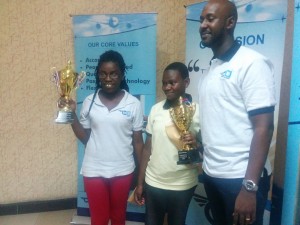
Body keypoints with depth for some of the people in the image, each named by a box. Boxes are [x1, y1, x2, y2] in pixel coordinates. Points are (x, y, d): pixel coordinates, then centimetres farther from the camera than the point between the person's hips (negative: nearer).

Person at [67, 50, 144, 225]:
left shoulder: (134, 104, -7)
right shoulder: (89, 102, -3)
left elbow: (138, 141, -2)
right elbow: (84, 137, 2)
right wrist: (72, 114, -9)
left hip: (122, 171, 0)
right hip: (93, 170, 1)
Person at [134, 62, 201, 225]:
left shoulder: (198, 111, -8)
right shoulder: (155, 109, 0)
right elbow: (147, 148, 5)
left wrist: (196, 145, -26)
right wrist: (140, 183, 5)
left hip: (182, 186, -2)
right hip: (153, 183, 3)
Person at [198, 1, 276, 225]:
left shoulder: (252, 63, -11)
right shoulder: (211, 69, 11)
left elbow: (264, 127, -18)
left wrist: (250, 186, -21)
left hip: (240, 177, -7)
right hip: (212, 174, 7)